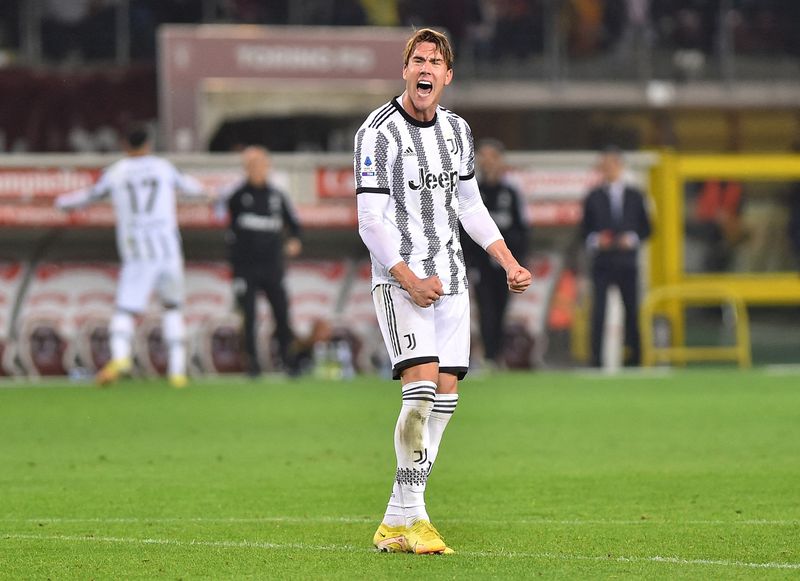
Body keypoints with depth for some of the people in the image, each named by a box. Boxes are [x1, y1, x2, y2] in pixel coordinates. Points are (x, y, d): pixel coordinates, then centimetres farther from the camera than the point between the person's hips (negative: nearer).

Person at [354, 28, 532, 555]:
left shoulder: (457, 130, 11)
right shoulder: (378, 133, -10)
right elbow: (372, 222, -13)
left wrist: (510, 263, 14)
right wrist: (410, 281, -22)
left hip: (450, 278, 7)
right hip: (400, 278, -7)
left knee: (445, 397, 2)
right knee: (422, 384, -21)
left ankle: (395, 525, 7)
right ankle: (412, 515, -15)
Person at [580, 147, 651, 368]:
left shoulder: (635, 197, 9)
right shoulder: (593, 198, 6)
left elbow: (645, 228, 10)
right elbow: (585, 230, 8)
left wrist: (632, 239, -8)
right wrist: (596, 240, -11)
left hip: (627, 261, 1)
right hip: (602, 262, -1)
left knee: (632, 310, 2)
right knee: (598, 311, -8)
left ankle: (634, 357, 10)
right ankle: (596, 357, -7)